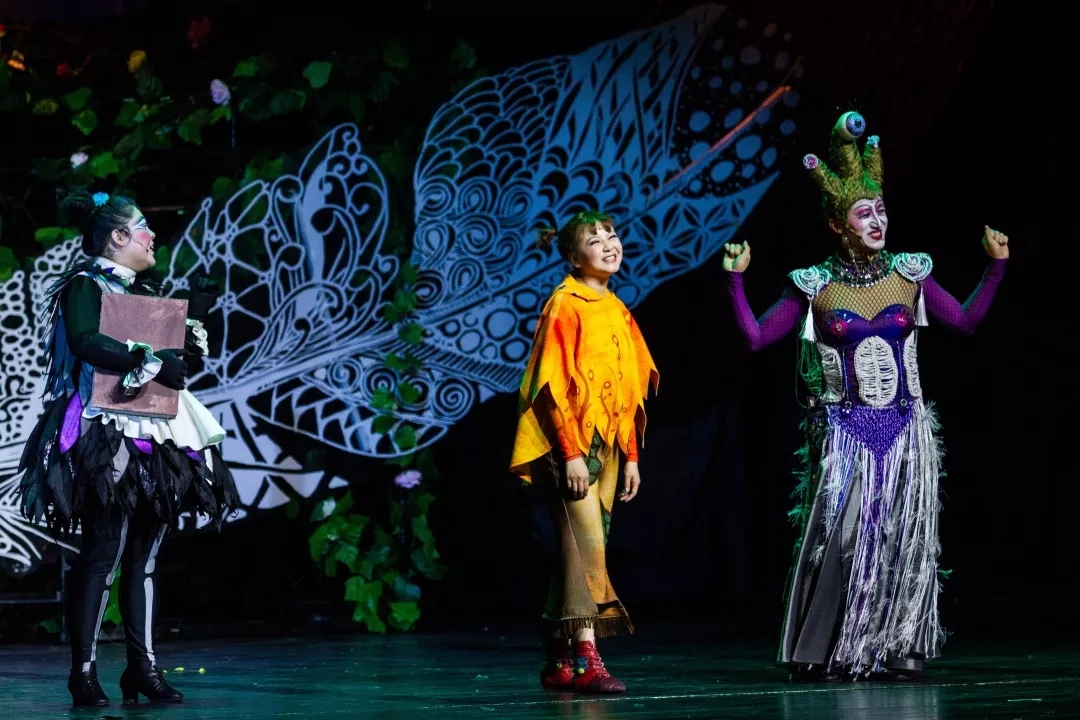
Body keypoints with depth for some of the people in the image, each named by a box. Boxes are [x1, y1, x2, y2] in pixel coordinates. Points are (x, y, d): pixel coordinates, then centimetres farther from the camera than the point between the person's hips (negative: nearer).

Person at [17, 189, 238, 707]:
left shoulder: (144, 291, 19)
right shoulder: (86, 285, -5)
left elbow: (182, 355, 23)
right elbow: (84, 342, -25)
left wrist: (193, 317, 9)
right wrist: (153, 361, -24)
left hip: (154, 438, 8)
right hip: (108, 438, -8)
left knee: (144, 556, 8)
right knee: (103, 555, -10)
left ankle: (143, 667, 11)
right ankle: (84, 673, -7)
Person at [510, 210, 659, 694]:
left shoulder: (616, 310, 15)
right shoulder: (566, 305, -9)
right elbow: (552, 385, -14)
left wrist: (630, 455, 14)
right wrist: (571, 452, -19)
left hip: (607, 445, 8)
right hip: (572, 443, -8)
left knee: (577, 553, 7)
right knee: (587, 548, -14)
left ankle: (559, 662, 10)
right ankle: (586, 660, -14)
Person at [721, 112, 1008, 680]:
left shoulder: (908, 274, 5)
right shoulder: (815, 287, -1)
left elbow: (965, 321, 13)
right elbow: (756, 337, -1)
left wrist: (996, 266, 7)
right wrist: (735, 280, -9)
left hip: (905, 430, 2)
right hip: (844, 432, -2)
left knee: (904, 539, 1)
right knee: (843, 536, -7)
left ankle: (894, 651, 9)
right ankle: (827, 651, 4)